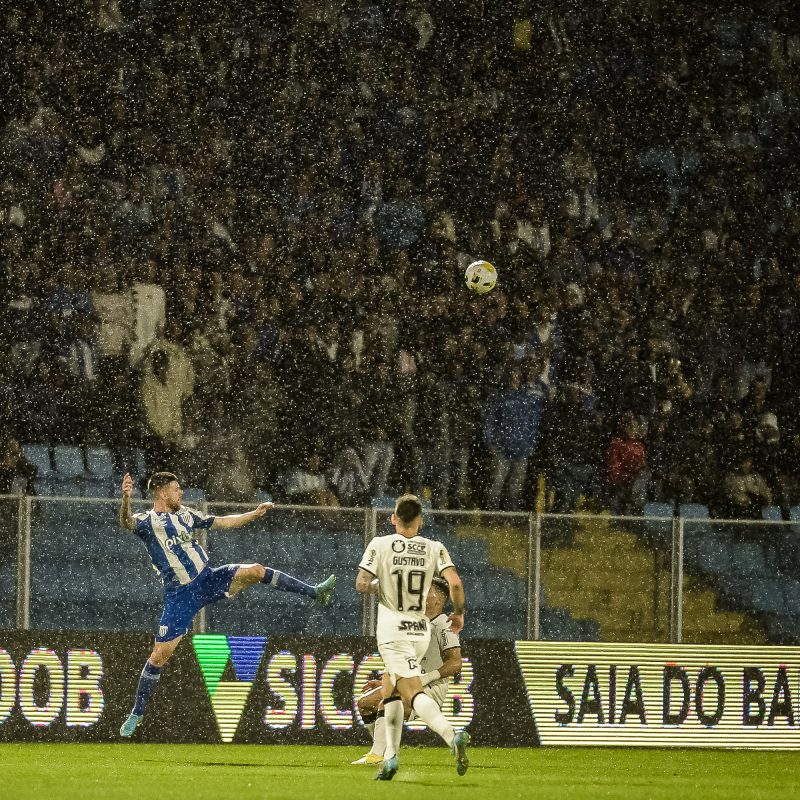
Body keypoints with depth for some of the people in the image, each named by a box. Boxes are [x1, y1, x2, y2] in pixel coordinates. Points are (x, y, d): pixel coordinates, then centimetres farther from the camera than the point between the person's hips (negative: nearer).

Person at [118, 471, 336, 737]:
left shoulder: (185, 515, 10)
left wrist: (255, 513, 19)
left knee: (255, 571, -12)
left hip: (208, 579, 5)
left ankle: (315, 592, -3)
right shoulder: (146, 521, -10)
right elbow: (126, 523, -33)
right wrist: (126, 500, -53)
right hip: (180, 595, -5)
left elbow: (223, 523, 21)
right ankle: (136, 714, 4)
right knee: (160, 655, -8)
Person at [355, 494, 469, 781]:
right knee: (389, 689, 21)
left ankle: (451, 735, -41)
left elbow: (361, 585, -9)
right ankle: (390, 756, 13)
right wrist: (459, 613, 8)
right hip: (421, 630, 5)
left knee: (412, 692, -16)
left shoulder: (380, 545, -3)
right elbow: (455, 583, -9)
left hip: (392, 631, -5)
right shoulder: (434, 549, 3)